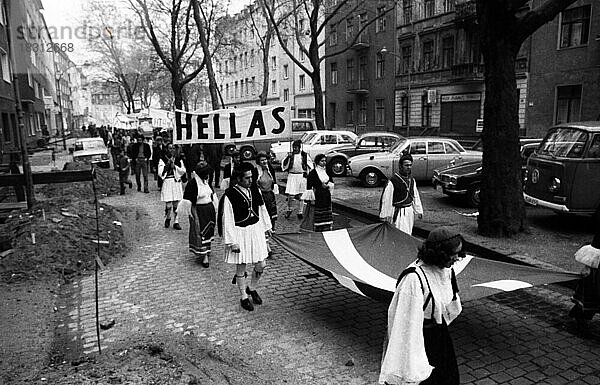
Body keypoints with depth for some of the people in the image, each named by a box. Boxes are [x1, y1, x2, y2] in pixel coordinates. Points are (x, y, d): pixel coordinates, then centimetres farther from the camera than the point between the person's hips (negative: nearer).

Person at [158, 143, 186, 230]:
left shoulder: (178, 160, 9)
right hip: (167, 183, -2)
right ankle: (167, 218, 25)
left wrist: (174, 166, -10)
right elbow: (160, 173, -7)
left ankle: (176, 222, 13)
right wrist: (167, 165, -13)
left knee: (176, 204, 3)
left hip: (177, 183, 2)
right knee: (168, 205, -4)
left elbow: (183, 171, -1)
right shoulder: (162, 160, 1)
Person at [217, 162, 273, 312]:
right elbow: (227, 220, -15)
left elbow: (262, 209, 13)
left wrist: (267, 227, 18)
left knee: (261, 265, 9)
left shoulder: (254, 189, 0)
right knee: (241, 267, 8)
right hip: (240, 233, -5)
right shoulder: (230, 195, -17)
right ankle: (244, 298, 27)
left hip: (256, 229, 5)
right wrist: (232, 242, -16)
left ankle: (252, 288, 37)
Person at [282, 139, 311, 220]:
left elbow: (310, 165, 11)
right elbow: (284, 165, -3)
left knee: (301, 196, 5)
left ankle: (300, 212, 17)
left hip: (302, 176, 0)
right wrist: (288, 157, -16)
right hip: (292, 176, 0)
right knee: (290, 195, -5)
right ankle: (289, 209, 20)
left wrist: (306, 173, 3)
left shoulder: (305, 155, 2)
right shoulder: (290, 155, 3)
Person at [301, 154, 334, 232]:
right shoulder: (313, 173, -10)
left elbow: (331, 182, 17)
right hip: (317, 197, -6)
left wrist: (327, 185, -6)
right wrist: (311, 199, -15)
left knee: (326, 217, 9)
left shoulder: (327, 171, 10)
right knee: (316, 216, -2)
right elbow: (309, 187, -11)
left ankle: (326, 230, 18)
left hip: (326, 197, 6)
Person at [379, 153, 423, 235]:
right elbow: (386, 198, -13)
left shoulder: (411, 179, 8)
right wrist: (385, 215, -12)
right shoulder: (393, 180, -15)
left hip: (410, 211, 8)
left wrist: (419, 210, 16)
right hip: (399, 212, -8)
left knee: (409, 233, 15)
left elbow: (415, 196, 17)